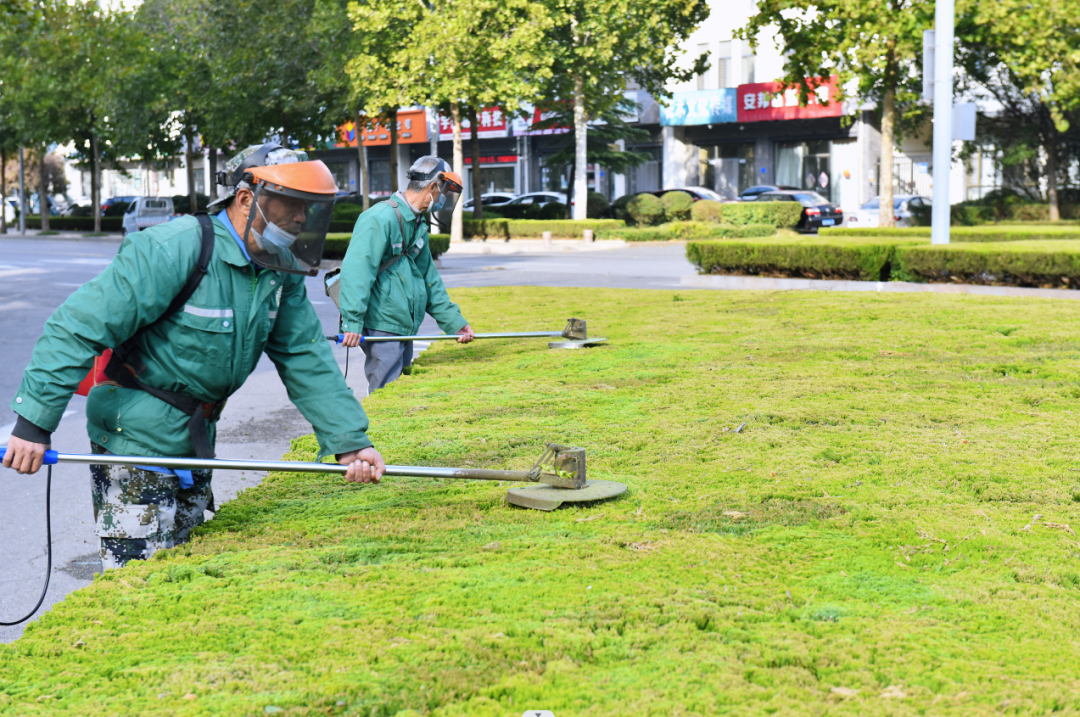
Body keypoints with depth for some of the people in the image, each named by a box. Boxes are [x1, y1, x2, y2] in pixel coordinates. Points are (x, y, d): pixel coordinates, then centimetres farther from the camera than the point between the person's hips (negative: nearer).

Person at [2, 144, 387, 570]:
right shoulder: (173, 250, -22)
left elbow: (306, 359, 5)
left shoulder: (281, 271, 2)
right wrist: (35, 421, -26)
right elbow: (78, 327, -23)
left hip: (195, 441, 8)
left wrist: (348, 440, -4)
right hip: (135, 437, -8)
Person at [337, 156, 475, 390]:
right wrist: (352, 322, -29)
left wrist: (454, 321, 16)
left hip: (404, 327, 10)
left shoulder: (418, 225, 16)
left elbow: (429, 279, 21)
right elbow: (356, 270, -23)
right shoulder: (380, 219, -15)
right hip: (380, 327, -10)